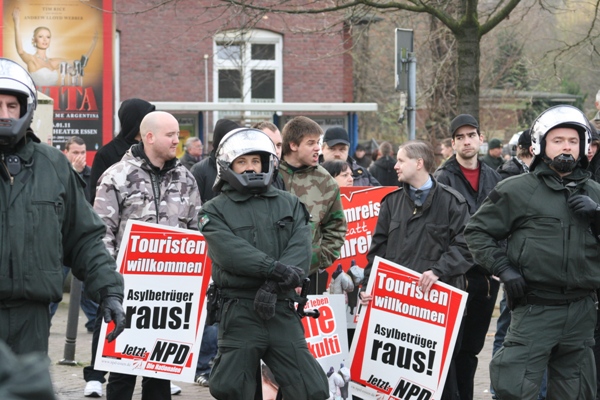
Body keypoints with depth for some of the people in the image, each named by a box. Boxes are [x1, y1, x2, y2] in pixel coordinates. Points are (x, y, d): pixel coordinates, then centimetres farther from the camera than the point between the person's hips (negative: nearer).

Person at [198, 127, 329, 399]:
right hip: (240, 312, -2)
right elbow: (230, 251, -11)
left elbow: (300, 250, -1)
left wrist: (274, 285, -18)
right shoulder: (215, 211, 6)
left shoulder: (290, 205, 14)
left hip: (282, 311, 2)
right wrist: (274, 268, -23)